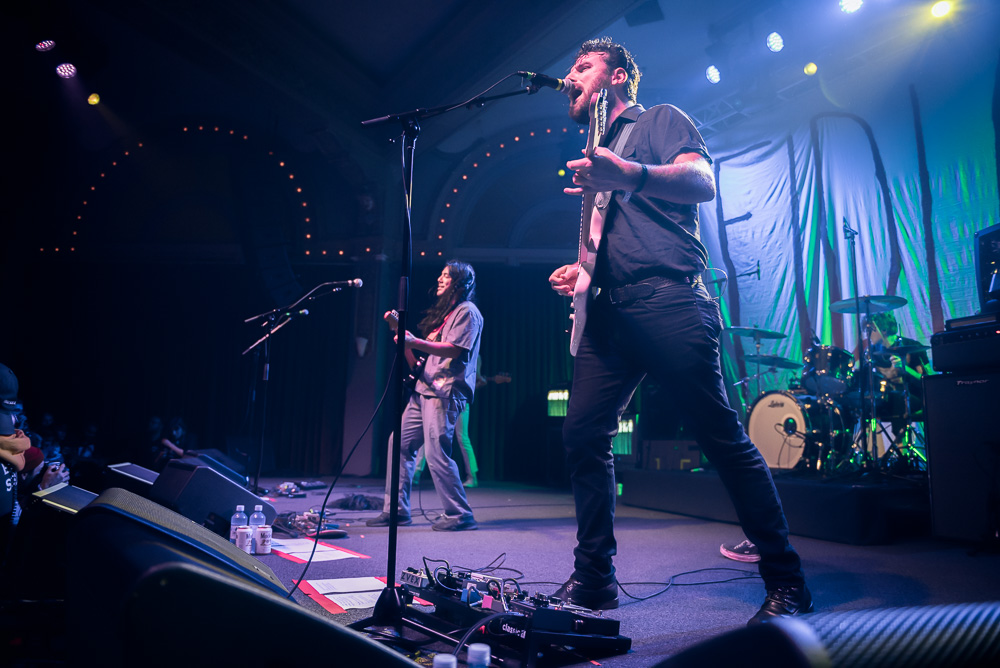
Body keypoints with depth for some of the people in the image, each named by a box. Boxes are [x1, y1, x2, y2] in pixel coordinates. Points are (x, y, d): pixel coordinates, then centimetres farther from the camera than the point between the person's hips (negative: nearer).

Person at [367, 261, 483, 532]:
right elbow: (417, 361, 21)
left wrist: (415, 341, -24)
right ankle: (396, 510, 13)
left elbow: (454, 349, -18)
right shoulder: (443, 312, 25)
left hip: (446, 392, -9)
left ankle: (460, 515, -4)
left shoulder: (467, 311, -2)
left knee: (436, 452, -14)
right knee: (400, 443, 6)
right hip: (424, 389, 9)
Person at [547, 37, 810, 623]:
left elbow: (704, 181, -11)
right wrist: (580, 270, 13)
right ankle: (595, 578, 11)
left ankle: (787, 584, 5)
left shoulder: (661, 120, 9)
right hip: (610, 311, 8)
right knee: (583, 432, -1)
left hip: (667, 299, -7)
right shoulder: (597, 150, 30)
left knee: (723, 437, -7)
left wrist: (630, 175, -29)